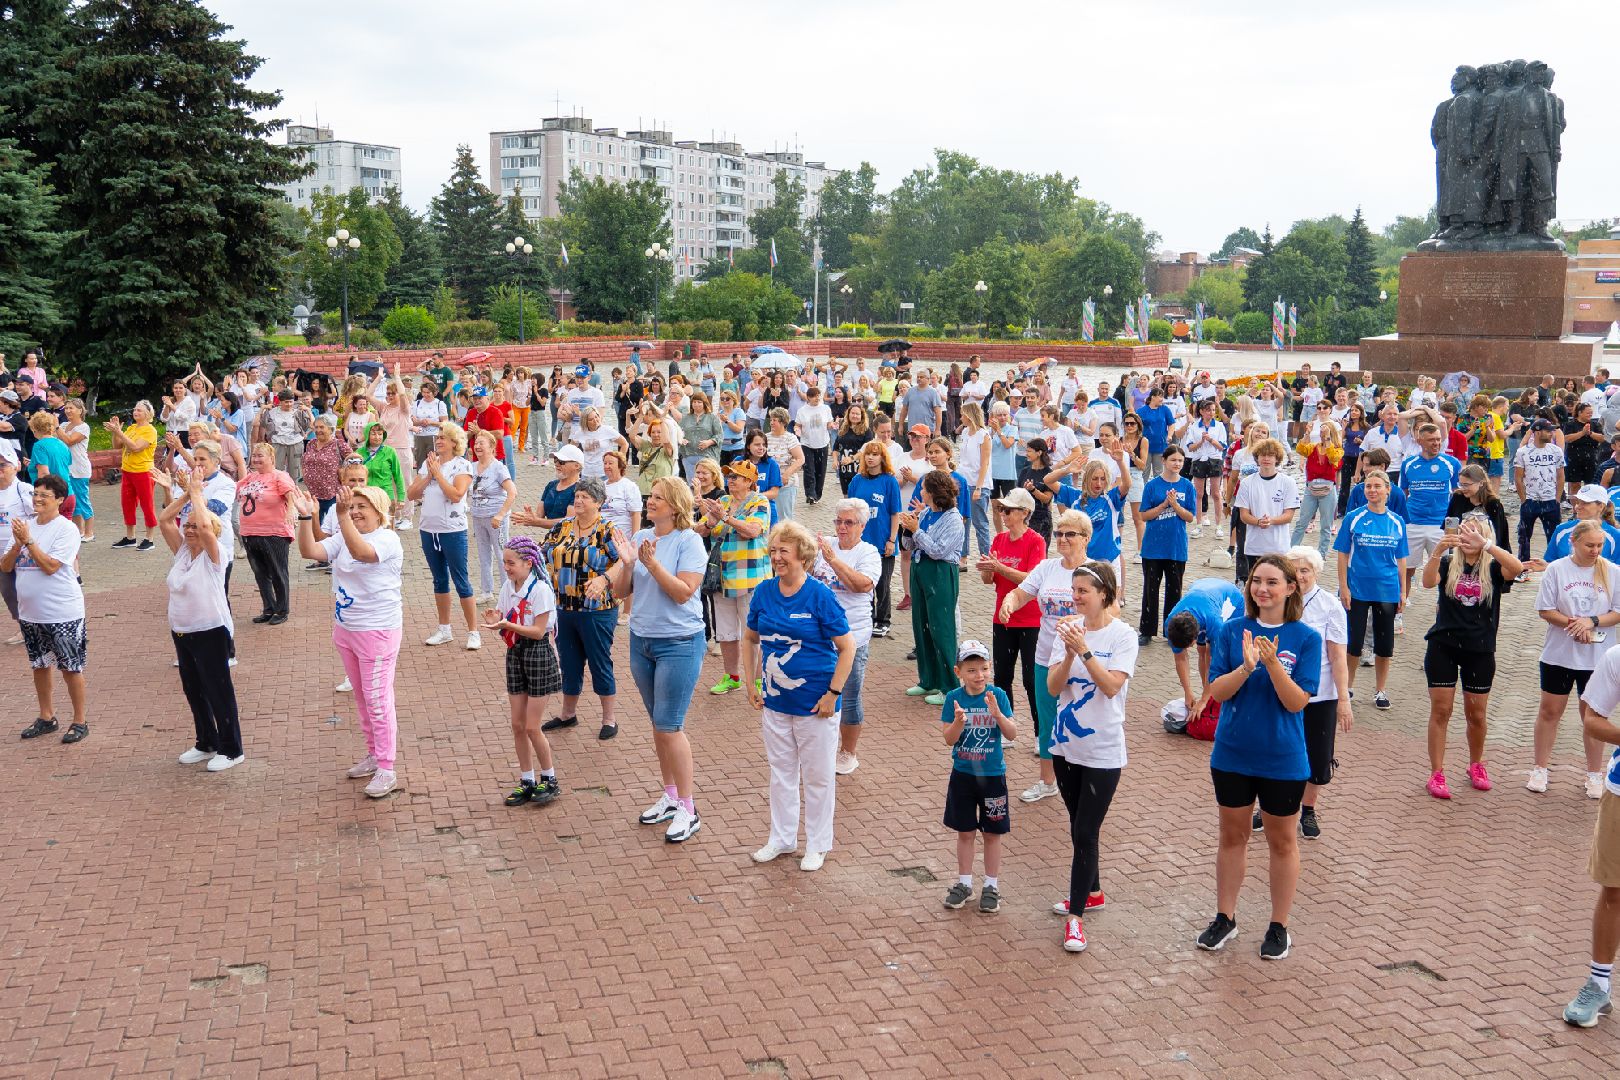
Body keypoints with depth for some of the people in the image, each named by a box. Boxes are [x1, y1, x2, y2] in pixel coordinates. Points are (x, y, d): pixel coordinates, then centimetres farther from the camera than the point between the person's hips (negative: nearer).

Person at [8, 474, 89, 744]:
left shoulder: (66, 529, -13)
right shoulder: (25, 525, 5)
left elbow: (50, 566, -21)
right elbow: (5, 567, 3)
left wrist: (28, 540, -19)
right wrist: (18, 544, -13)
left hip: (62, 613, -7)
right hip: (30, 612, 7)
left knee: (70, 667, 2)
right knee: (39, 664, 18)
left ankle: (79, 721, 14)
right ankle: (46, 717, 32)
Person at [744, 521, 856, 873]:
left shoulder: (820, 596, -16)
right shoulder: (764, 592, -1)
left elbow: (847, 648, -12)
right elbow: (751, 639, 13)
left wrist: (833, 693, -15)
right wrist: (750, 683, 7)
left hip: (815, 705, -5)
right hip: (774, 701, 5)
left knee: (818, 777, 9)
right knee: (781, 772, 18)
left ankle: (817, 844, 25)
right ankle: (782, 838, 34)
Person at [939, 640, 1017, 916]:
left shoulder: (998, 695, -10)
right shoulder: (954, 698, -8)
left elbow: (1012, 734, -13)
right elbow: (949, 740, -9)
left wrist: (997, 713, -30)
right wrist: (958, 722, -29)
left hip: (992, 774, -1)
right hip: (962, 774, 1)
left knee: (992, 832, 9)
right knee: (964, 831, 13)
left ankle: (991, 886, 23)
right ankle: (964, 883, 27)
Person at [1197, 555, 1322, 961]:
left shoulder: (1305, 638, -10)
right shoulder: (1232, 631, -4)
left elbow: (1297, 701, -15)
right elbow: (1216, 691, -9)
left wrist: (1272, 663, -30)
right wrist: (1246, 667, -26)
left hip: (1282, 759, -2)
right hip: (1232, 755, 2)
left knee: (1282, 841, 13)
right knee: (1232, 836, 15)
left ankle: (1279, 927, 27)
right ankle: (1224, 918, 30)